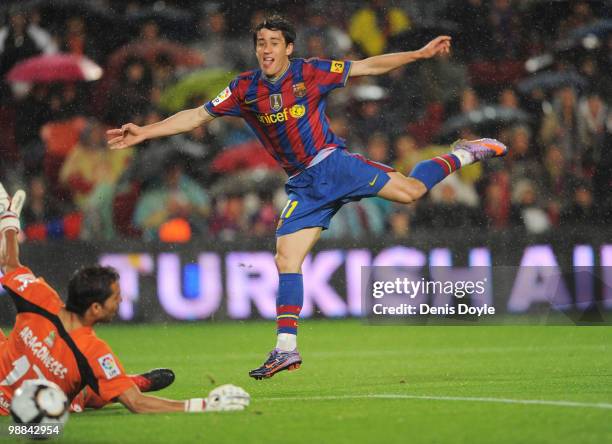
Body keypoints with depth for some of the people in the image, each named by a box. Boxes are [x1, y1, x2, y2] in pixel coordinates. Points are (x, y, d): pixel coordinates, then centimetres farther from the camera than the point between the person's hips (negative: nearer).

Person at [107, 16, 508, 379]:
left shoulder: (310, 72, -5)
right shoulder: (246, 89, 2)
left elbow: (368, 66, 2)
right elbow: (196, 116, 5)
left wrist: (420, 53, -1)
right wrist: (144, 133, -1)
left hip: (333, 164, -3)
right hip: (303, 186, 3)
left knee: (410, 190, -19)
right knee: (287, 259, -7)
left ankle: (463, 156, 9)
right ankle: (287, 349, -4)